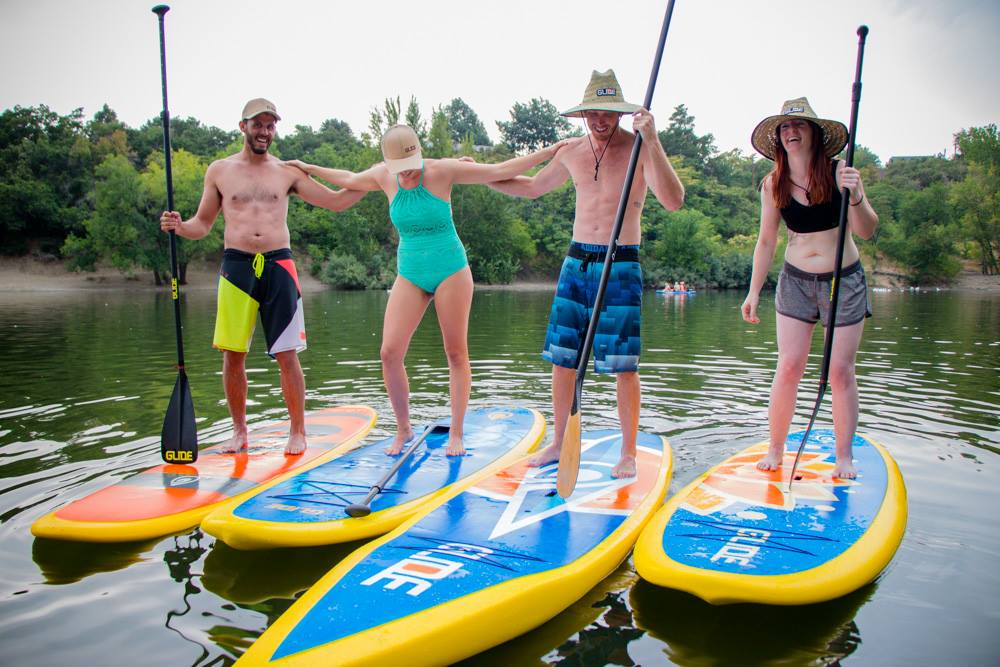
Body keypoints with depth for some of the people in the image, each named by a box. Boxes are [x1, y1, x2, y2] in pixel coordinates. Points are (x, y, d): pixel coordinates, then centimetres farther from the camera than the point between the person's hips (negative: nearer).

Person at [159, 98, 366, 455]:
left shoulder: (288, 172, 11)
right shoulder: (219, 170, 11)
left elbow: (336, 201, 11)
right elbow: (202, 224, 14)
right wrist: (178, 226, -7)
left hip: (278, 265, 0)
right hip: (236, 266, 1)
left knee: (287, 355, -1)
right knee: (232, 355, 3)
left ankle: (297, 432, 10)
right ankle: (239, 431, 18)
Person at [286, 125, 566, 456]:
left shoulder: (442, 170, -10)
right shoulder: (383, 176, 1)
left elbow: (501, 170, -10)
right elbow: (349, 180, 22)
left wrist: (551, 150, -12)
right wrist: (310, 168, 31)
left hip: (451, 270, -3)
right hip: (409, 275, 3)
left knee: (456, 353, 0)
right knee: (390, 353, -7)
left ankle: (456, 434, 11)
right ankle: (403, 429, 11)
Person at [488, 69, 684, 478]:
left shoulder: (639, 148, -7)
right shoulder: (572, 152, 9)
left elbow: (673, 201, -22)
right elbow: (533, 187, 26)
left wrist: (652, 143, -30)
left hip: (621, 266, -5)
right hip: (576, 261, 5)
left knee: (623, 364, -3)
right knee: (561, 357, 7)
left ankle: (628, 453, 11)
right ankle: (559, 442, 22)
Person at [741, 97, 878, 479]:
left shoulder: (840, 172, -10)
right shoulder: (773, 185, -3)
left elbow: (866, 231, -15)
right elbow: (766, 241, 4)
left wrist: (856, 197, -34)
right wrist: (754, 291, 1)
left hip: (845, 281, -1)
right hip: (796, 281, 2)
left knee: (841, 371, 1)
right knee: (788, 368, -3)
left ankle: (844, 457, 12)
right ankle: (775, 451, 8)